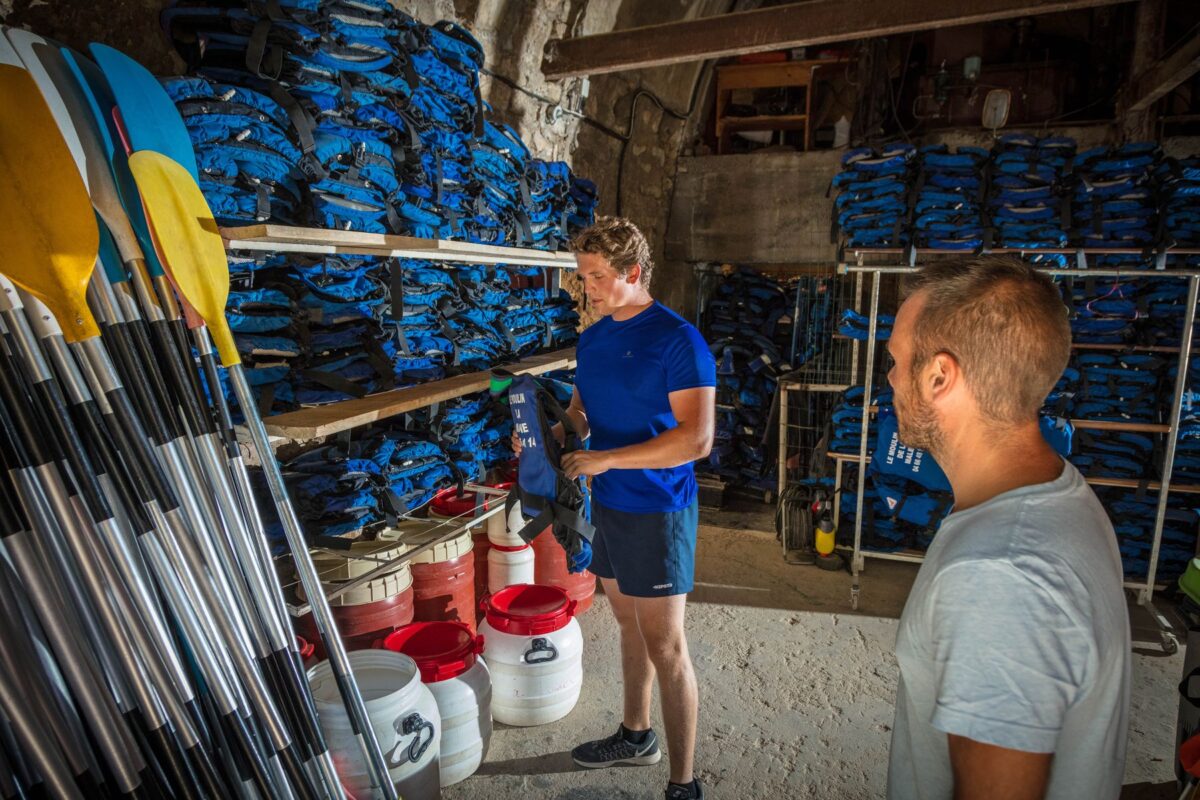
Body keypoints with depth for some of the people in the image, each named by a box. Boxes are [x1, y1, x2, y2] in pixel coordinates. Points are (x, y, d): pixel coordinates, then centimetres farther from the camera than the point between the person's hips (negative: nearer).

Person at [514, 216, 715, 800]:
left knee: (665, 647, 2)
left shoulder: (677, 339, -17)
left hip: (656, 512, -7)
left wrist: (605, 459, -24)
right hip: (606, 505, 7)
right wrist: (549, 435, -5)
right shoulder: (592, 339, 7)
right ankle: (635, 735, 42)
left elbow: (696, 439, -23)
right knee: (629, 624, 21)